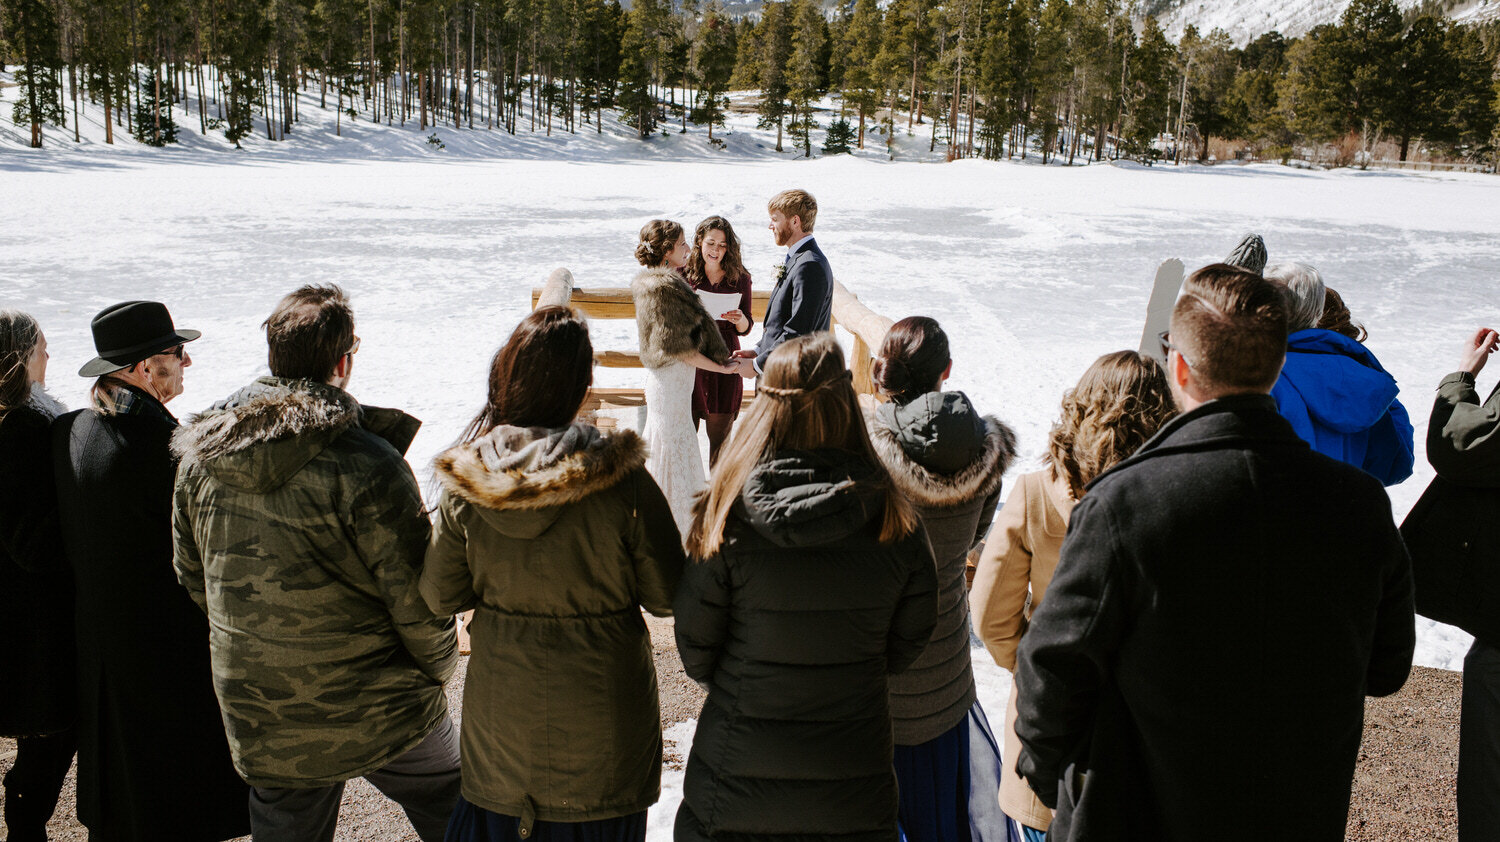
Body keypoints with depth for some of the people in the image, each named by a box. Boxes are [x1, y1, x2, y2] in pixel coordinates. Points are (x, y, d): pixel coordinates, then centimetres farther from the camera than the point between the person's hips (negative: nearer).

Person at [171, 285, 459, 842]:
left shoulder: (199, 459, -2)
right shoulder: (366, 464, -22)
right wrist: (439, 665, 2)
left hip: (260, 729, 6)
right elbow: (418, 600, -18)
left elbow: (192, 577, 10)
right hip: (378, 713, -5)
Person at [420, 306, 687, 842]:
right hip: (600, 714, -2)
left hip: (501, 712, 2)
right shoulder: (623, 481, -22)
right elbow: (666, 600, -13)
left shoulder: (464, 481, -14)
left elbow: (441, 597, -3)